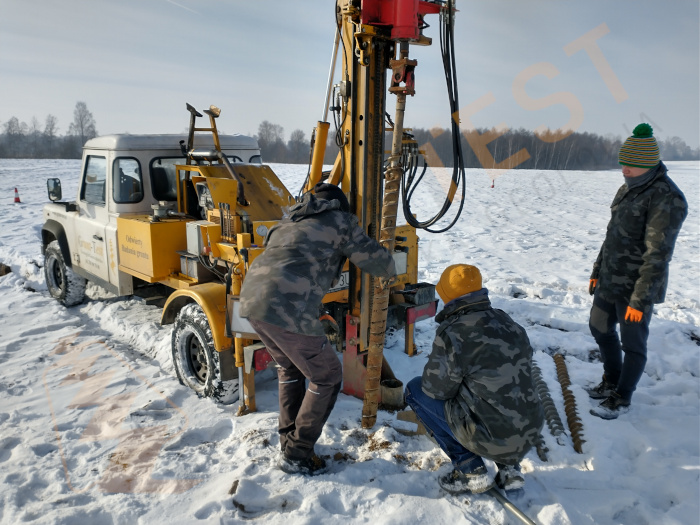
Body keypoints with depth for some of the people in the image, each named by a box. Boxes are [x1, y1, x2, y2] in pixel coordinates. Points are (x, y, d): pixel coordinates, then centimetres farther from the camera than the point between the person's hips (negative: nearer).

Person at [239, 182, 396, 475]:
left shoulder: (290, 222, 28)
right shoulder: (339, 220, 9)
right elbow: (374, 258, 10)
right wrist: (389, 273, 33)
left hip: (250, 298, 8)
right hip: (288, 309, -8)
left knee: (289, 367, 29)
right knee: (326, 377, 11)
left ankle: (289, 440, 38)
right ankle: (296, 456, 19)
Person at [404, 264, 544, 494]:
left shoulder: (453, 333, -17)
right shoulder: (512, 325, 4)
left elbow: (437, 388, -10)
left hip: (491, 439, -7)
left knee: (415, 389, 7)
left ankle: (471, 470, 7)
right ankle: (509, 466, 19)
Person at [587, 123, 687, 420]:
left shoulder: (666, 198, -19)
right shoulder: (627, 190, 8)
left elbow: (658, 254, -23)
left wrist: (640, 299, -24)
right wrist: (597, 271, 18)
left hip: (636, 287, -9)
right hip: (609, 282, 9)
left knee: (632, 343, 3)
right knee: (600, 329, 19)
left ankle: (621, 399, 20)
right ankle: (611, 381, 38)